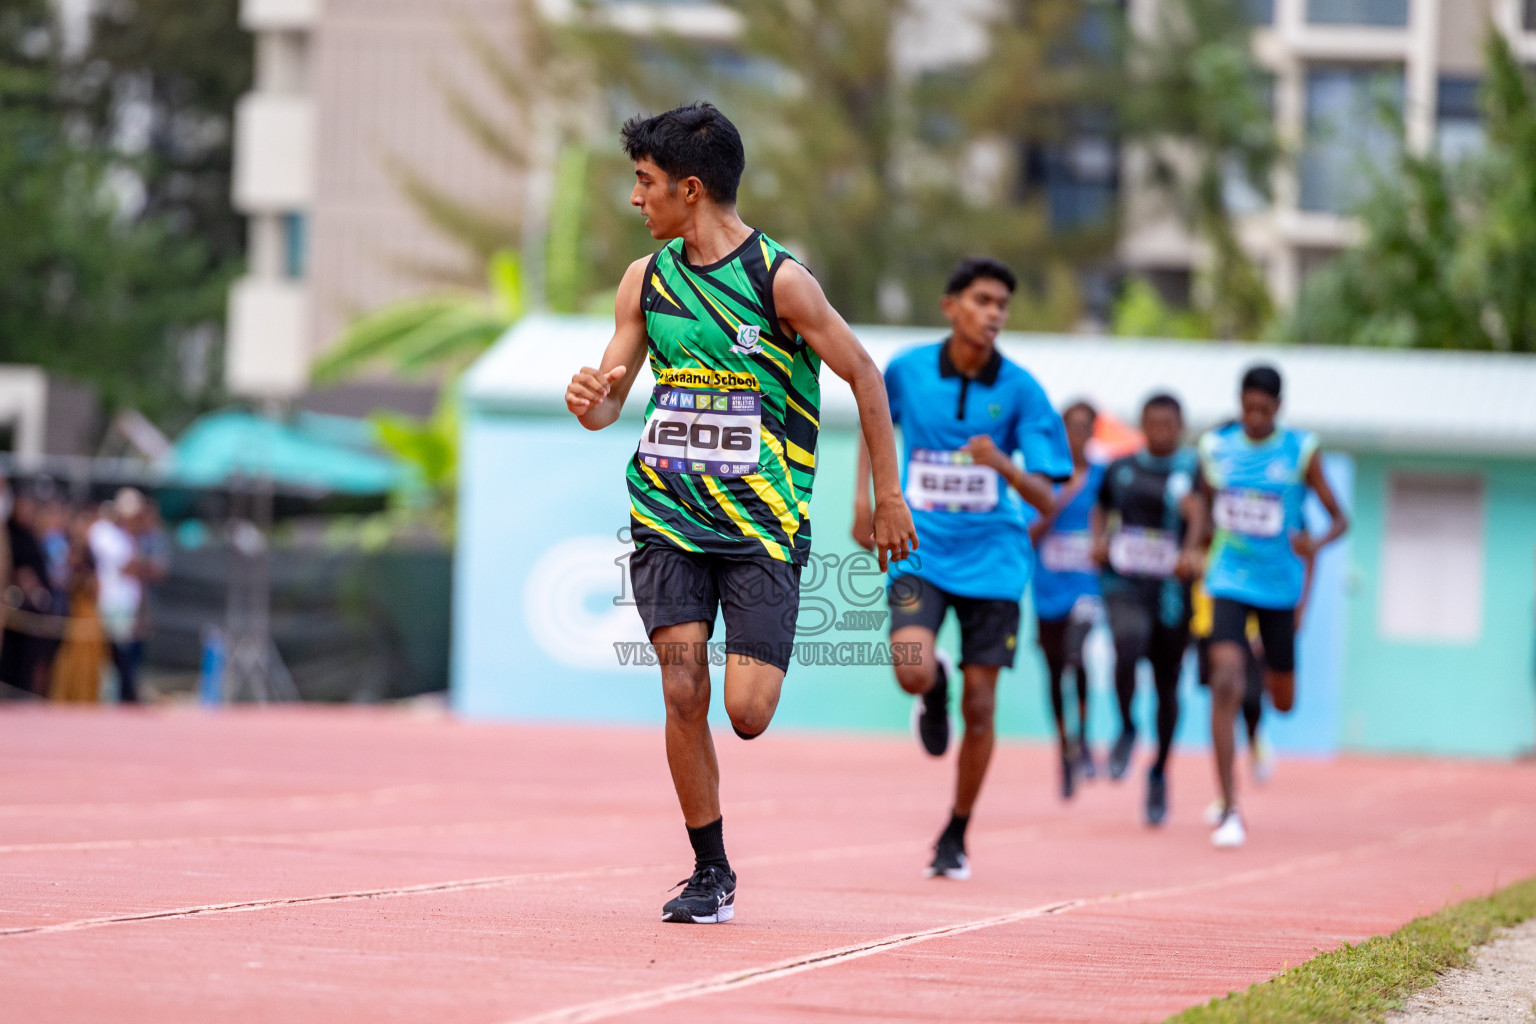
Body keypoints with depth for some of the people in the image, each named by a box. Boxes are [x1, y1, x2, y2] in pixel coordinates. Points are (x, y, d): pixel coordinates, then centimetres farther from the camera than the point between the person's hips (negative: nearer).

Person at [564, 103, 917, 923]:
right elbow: (608, 400, 11)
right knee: (682, 694, -10)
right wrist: (590, 401, -14)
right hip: (666, 515, 4)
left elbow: (863, 373, -1)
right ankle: (710, 873, 3)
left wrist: (888, 496, 1)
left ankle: (760, 656, 27)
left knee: (747, 713, -11)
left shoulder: (779, 279, -9)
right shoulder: (645, 280, 6)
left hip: (763, 524, -4)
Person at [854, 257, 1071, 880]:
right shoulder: (907, 371, -5)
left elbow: (1046, 499, -9)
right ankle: (934, 695, 16)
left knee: (979, 707, 1)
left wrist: (1002, 464, -28)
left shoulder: (1019, 389, -7)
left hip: (991, 560, 0)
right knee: (913, 671, -25)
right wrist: (863, 496, 7)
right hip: (920, 551, 0)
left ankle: (955, 837, 22)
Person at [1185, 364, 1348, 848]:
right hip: (1229, 583, 0)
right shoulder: (1216, 446, -1)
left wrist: (1317, 543, -26)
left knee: (1283, 700, 12)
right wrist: (1194, 544, -2)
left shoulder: (1300, 450, -6)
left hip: (1279, 587, 1)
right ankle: (1229, 811, -17)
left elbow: (1339, 518, -4)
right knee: (1225, 685, -19)